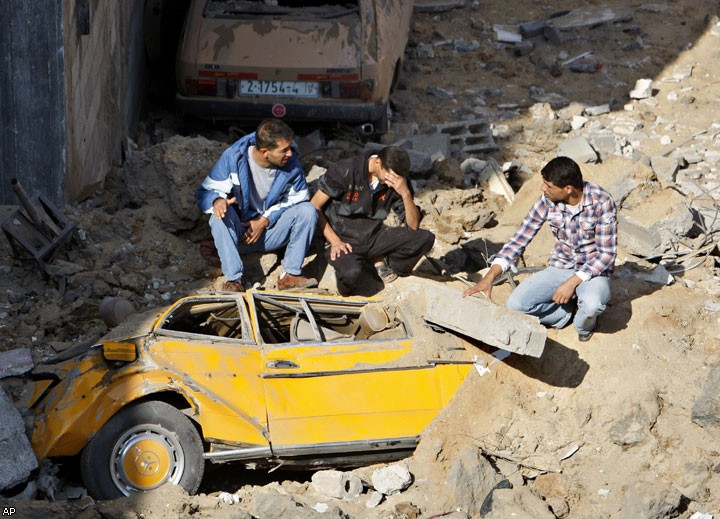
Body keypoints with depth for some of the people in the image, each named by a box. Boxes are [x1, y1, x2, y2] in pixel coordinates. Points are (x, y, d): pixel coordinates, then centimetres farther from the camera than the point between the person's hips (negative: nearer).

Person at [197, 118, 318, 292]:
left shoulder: (291, 162, -10)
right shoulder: (233, 157, -17)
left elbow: (296, 200, -2)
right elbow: (205, 192, -13)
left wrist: (264, 221, -15)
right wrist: (217, 200, -39)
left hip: (270, 230, 2)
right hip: (237, 232, -2)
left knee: (308, 210, -21)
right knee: (220, 214, -34)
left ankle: (290, 275, -20)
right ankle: (233, 279, -34)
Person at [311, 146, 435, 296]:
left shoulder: (399, 182, -5)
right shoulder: (345, 171, -15)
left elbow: (413, 225, -8)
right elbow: (314, 207, -9)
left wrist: (406, 193, -24)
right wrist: (335, 241, -17)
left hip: (374, 236, 5)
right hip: (345, 239, -5)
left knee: (426, 238, -16)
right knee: (350, 274, -38)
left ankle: (380, 261, 6)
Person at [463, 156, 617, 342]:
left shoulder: (601, 202, -22)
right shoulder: (547, 201, -11)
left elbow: (607, 254, -20)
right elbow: (520, 239, -6)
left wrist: (572, 282, -28)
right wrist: (490, 276, -17)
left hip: (593, 271, -4)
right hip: (560, 268, 4)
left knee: (591, 304, -38)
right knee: (515, 305, -19)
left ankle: (584, 325, 0)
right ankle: (568, 311, 5)